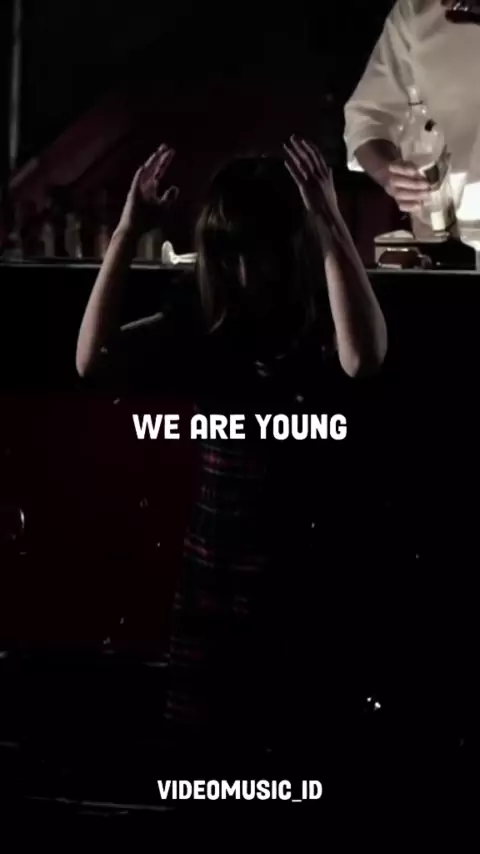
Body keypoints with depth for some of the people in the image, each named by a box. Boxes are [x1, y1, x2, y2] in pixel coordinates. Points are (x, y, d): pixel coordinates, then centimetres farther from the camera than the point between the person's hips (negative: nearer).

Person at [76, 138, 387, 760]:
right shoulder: (204, 328, 2)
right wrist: (128, 232, -15)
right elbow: (93, 357, -9)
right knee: (207, 740, 13)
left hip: (308, 586, -4)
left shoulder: (326, 327, -9)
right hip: (215, 584, 4)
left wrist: (330, 221, -33)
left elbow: (364, 357, -33)